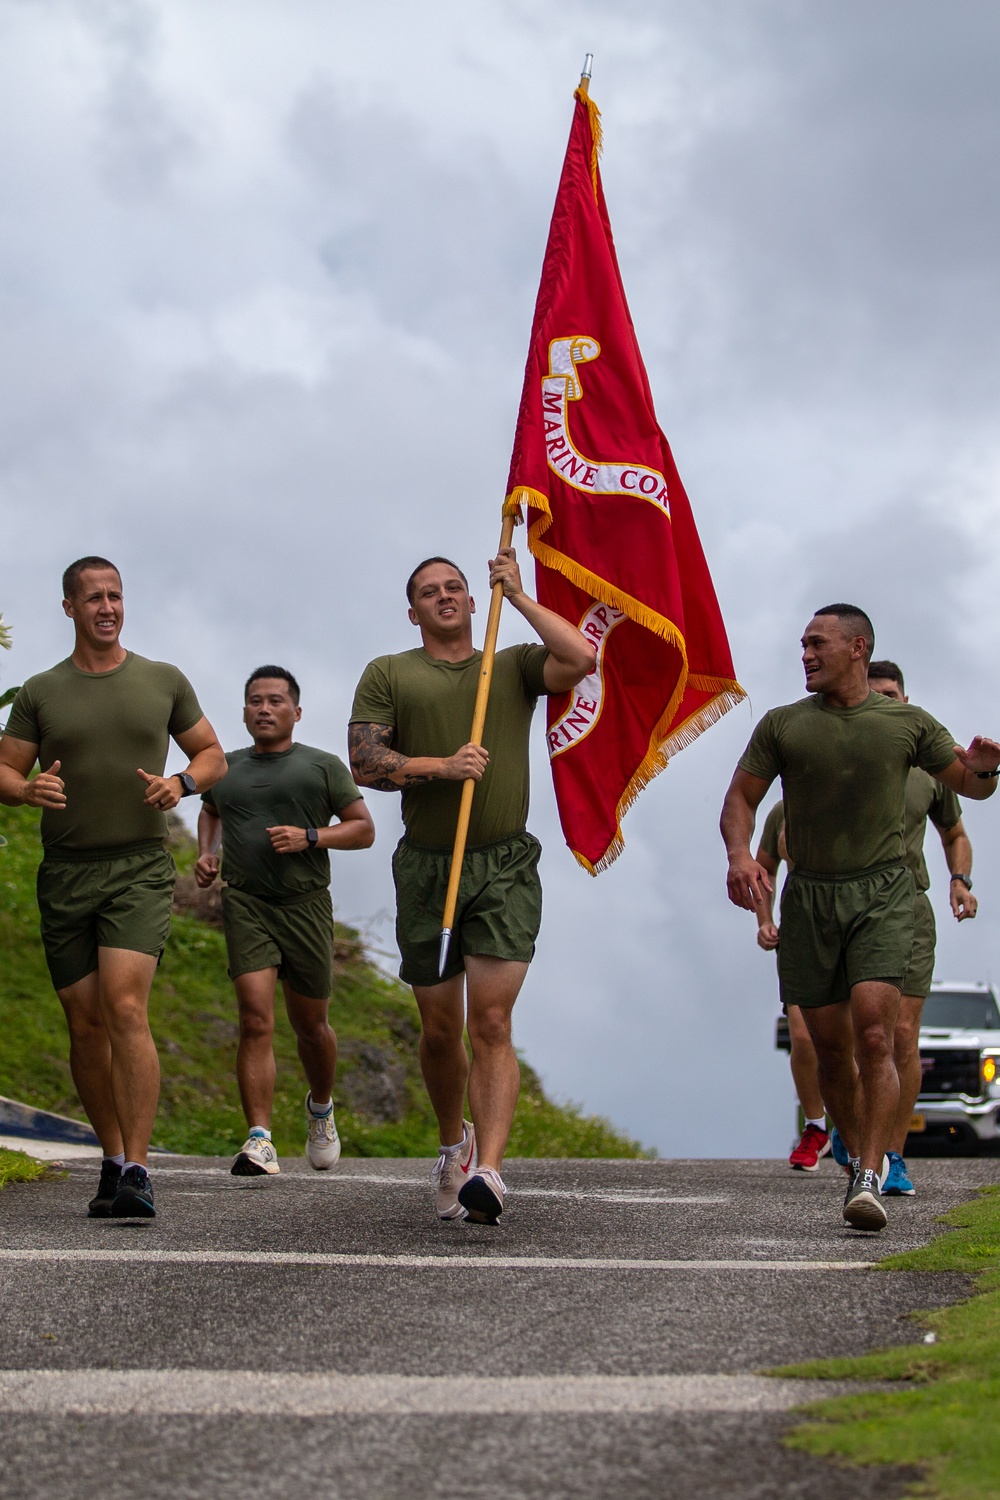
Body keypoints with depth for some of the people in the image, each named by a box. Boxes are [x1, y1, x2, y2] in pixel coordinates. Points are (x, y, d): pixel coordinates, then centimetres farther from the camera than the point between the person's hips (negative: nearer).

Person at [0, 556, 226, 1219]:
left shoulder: (164, 681, 8)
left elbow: (213, 755, 17)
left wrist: (181, 782, -5)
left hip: (140, 867, -2)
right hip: (65, 872, 2)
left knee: (126, 1008, -19)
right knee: (86, 1024, 5)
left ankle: (137, 1172, -21)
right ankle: (114, 1160, 19)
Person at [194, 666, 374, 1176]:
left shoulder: (323, 766, 6)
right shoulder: (227, 768, 15)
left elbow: (364, 829, 5)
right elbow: (210, 810, 36)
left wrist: (310, 837, -11)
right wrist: (206, 853, 17)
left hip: (305, 905, -1)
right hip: (245, 905, 1)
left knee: (310, 1024, 10)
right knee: (256, 1020, -15)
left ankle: (321, 1108, 40)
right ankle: (259, 1141, -21)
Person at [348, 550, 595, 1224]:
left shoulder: (514, 666, 13)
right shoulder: (388, 674, 11)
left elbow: (582, 658, -6)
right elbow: (365, 763, 1)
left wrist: (518, 595, 2)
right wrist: (442, 766, -12)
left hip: (506, 867, -1)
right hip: (426, 866, 1)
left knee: (491, 1023, -14)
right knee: (439, 1029, 9)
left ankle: (487, 1171, -24)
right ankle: (454, 1141, 34)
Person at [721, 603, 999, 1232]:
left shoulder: (908, 723, 5)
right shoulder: (782, 725, 8)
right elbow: (741, 799, 9)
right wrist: (740, 855, -12)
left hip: (883, 895, -2)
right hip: (809, 897, 2)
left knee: (874, 1036, -18)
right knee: (831, 1049, 6)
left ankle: (870, 1182, -21)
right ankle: (859, 1157, 26)